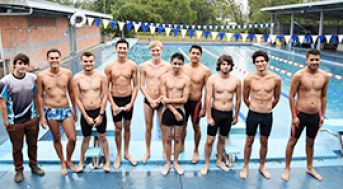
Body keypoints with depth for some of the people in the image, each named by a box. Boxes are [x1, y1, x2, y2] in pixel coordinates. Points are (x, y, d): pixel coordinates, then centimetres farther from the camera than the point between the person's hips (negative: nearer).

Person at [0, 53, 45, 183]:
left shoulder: (33, 78, -3)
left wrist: (38, 113, 8)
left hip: (32, 119, 3)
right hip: (14, 122, -3)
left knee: (32, 144, 16)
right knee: (17, 148, 11)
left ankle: (33, 165, 36)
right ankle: (19, 170, 29)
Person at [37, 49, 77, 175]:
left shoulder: (67, 73, -4)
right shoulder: (41, 76, -7)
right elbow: (40, 96, -1)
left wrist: (75, 111, 11)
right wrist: (42, 116, -1)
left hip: (66, 109, 1)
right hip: (51, 111, -1)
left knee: (73, 139, -1)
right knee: (56, 139, 12)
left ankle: (69, 160, 26)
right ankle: (62, 163, 32)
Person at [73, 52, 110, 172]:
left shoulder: (102, 76, -8)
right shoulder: (77, 78, -8)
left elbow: (105, 96, -6)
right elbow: (77, 99, -6)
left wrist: (100, 115, -9)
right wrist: (87, 117, -8)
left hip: (100, 111, 0)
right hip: (85, 113, 1)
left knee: (102, 137, 13)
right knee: (86, 138, 15)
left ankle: (107, 162, 27)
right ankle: (81, 162, 34)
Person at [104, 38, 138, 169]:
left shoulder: (132, 65, -7)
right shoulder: (109, 67, -8)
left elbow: (135, 86, -2)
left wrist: (131, 103, -10)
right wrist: (113, 104, -10)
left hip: (128, 99, 1)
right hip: (116, 100, -1)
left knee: (127, 127, 15)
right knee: (118, 129, 7)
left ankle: (126, 153, 33)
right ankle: (119, 155, 25)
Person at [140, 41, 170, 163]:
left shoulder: (167, 67, -8)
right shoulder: (144, 66, -3)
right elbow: (142, 86, -1)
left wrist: (159, 99, -12)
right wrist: (150, 100, -10)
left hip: (161, 101, -1)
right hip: (148, 100, 1)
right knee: (148, 127, 13)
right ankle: (148, 152, 31)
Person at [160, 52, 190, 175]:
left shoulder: (186, 79, -5)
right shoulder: (165, 77, -5)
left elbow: (184, 99, -10)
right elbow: (164, 99, -10)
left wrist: (169, 100, -14)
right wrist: (175, 112, -16)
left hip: (180, 111, 0)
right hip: (167, 111, 0)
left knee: (177, 138, 12)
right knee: (168, 138, 10)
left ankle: (176, 163, 29)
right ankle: (168, 163, 26)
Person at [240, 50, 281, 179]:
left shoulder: (276, 79, -8)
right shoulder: (249, 79, -11)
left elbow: (276, 98, 8)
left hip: (268, 116, 1)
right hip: (253, 114, -1)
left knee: (264, 142, 16)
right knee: (249, 141, 11)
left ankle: (262, 167, 35)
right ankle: (246, 167, 28)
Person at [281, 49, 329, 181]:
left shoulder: (324, 76, -1)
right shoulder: (299, 75, -14)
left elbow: (323, 96, 9)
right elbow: (291, 96, -11)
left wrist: (322, 115, 7)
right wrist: (294, 116, -13)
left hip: (315, 116, 4)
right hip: (301, 115, -4)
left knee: (310, 142, 20)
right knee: (292, 141, 9)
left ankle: (310, 168, 39)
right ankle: (287, 168, 25)